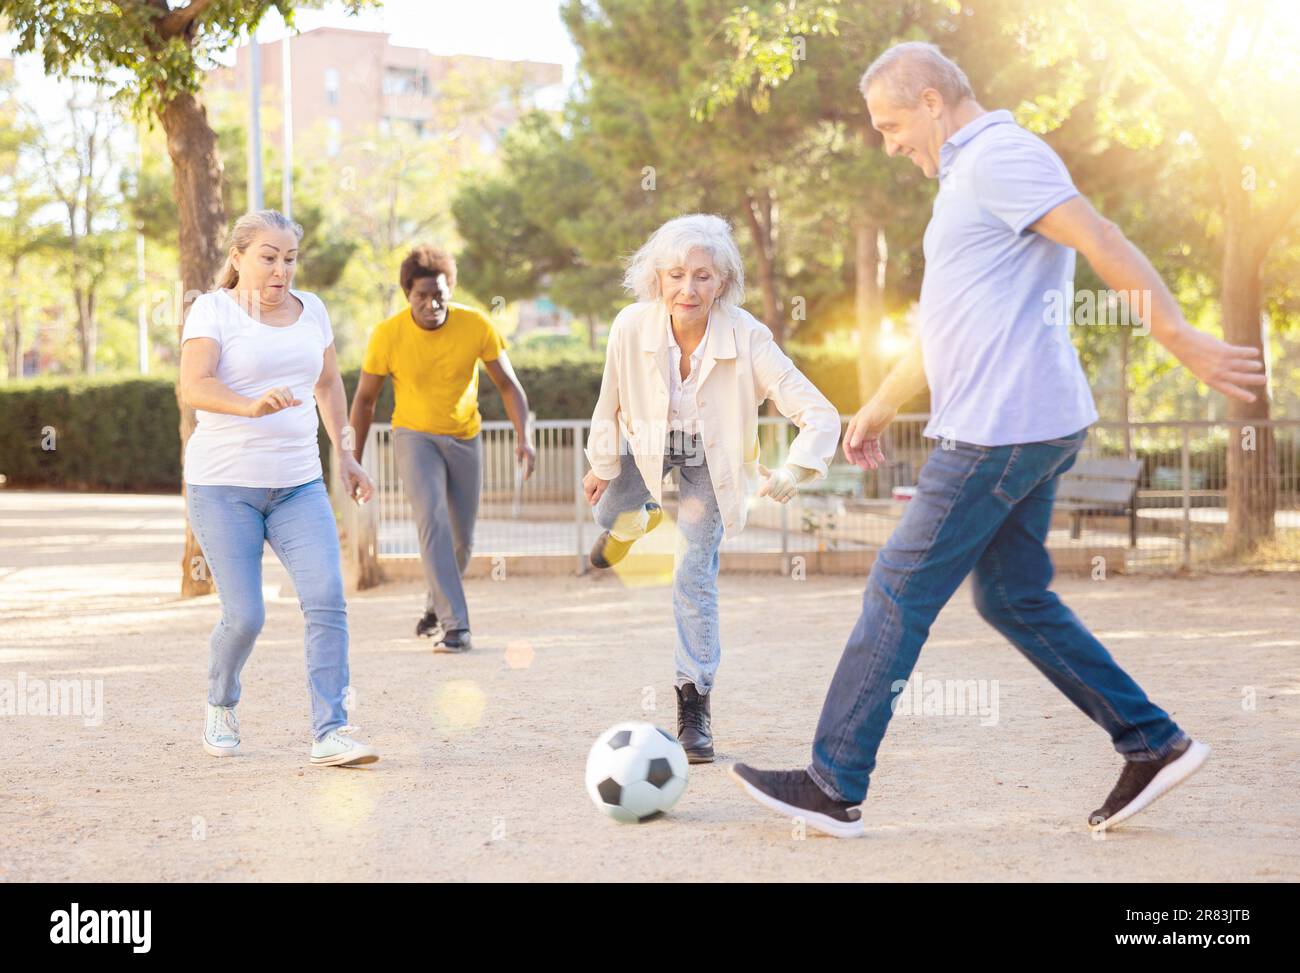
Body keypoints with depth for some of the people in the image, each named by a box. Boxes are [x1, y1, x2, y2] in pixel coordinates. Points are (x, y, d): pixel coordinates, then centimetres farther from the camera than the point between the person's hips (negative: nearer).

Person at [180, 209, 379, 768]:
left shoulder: (310, 310, 10)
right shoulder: (213, 310, -7)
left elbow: (329, 384, 26)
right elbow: (193, 387, -23)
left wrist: (344, 454, 23)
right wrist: (251, 405, -40)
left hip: (298, 485, 4)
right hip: (223, 487, -4)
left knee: (327, 600, -14)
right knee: (244, 616, -7)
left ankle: (329, 734, -13)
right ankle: (220, 704, 24)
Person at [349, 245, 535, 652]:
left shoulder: (476, 326, -16)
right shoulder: (387, 335, -17)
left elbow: (508, 385, -7)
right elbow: (364, 398, -4)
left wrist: (524, 437, -22)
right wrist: (354, 460, -3)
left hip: (465, 439, 3)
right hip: (415, 437, -2)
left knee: (461, 539, 10)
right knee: (434, 522, -23)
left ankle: (434, 609, 36)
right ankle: (454, 625, -28)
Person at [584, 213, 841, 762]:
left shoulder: (747, 338, -35)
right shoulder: (632, 328, -29)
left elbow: (821, 415, -36)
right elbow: (611, 403, -9)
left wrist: (794, 471, -50)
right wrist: (602, 464, 2)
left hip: (711, 458, -2)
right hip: (647, 445, 2)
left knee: (695, 578, -7)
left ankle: (695, 703, 5)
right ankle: (639, 518, 52)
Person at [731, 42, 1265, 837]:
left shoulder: (999, 155, -11)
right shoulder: (973, 172, 21)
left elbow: (1105, 244, -21)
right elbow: (952, 326, 28)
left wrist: (1186, 345, -25)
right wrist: (880, 408, 32)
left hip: (1002, 428, -10)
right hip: (1030, 425, 10)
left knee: (898, 596, -4)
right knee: (1015, 599, 14)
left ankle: (834, 786, 2)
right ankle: (1153, 744, 15)